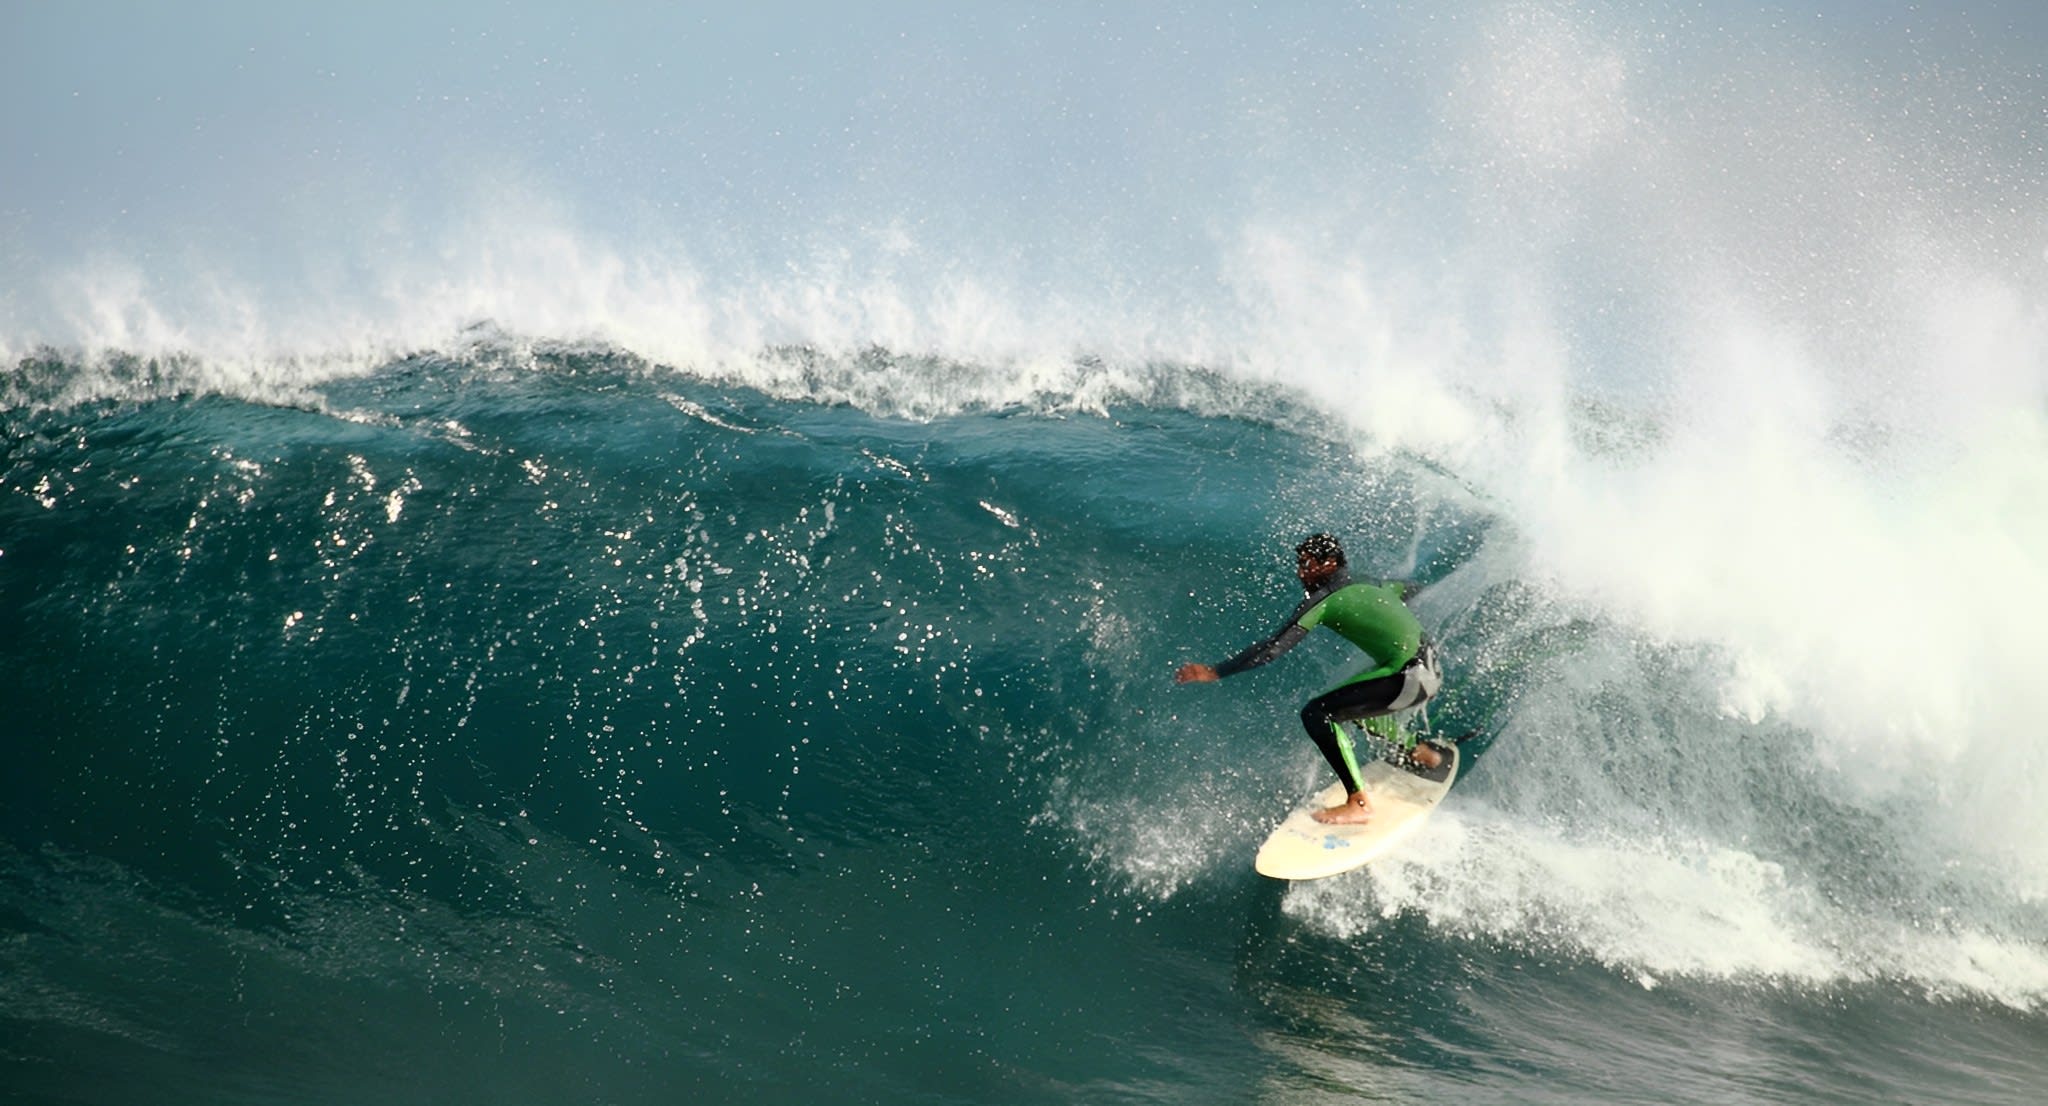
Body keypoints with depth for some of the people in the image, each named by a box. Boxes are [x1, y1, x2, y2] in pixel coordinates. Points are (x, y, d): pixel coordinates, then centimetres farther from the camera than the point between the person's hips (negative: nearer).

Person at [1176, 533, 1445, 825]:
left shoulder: (1323, 600, -10)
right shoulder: (1368, 584, 13)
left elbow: (1275, 647, -17)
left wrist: (1215, 672, -18)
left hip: (1409, 679, -10)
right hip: (1431, 669, 10)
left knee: (1316, 714, -11)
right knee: (1352, 703, 30)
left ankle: (1358, 803, -12)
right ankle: (1418, 751, 45)